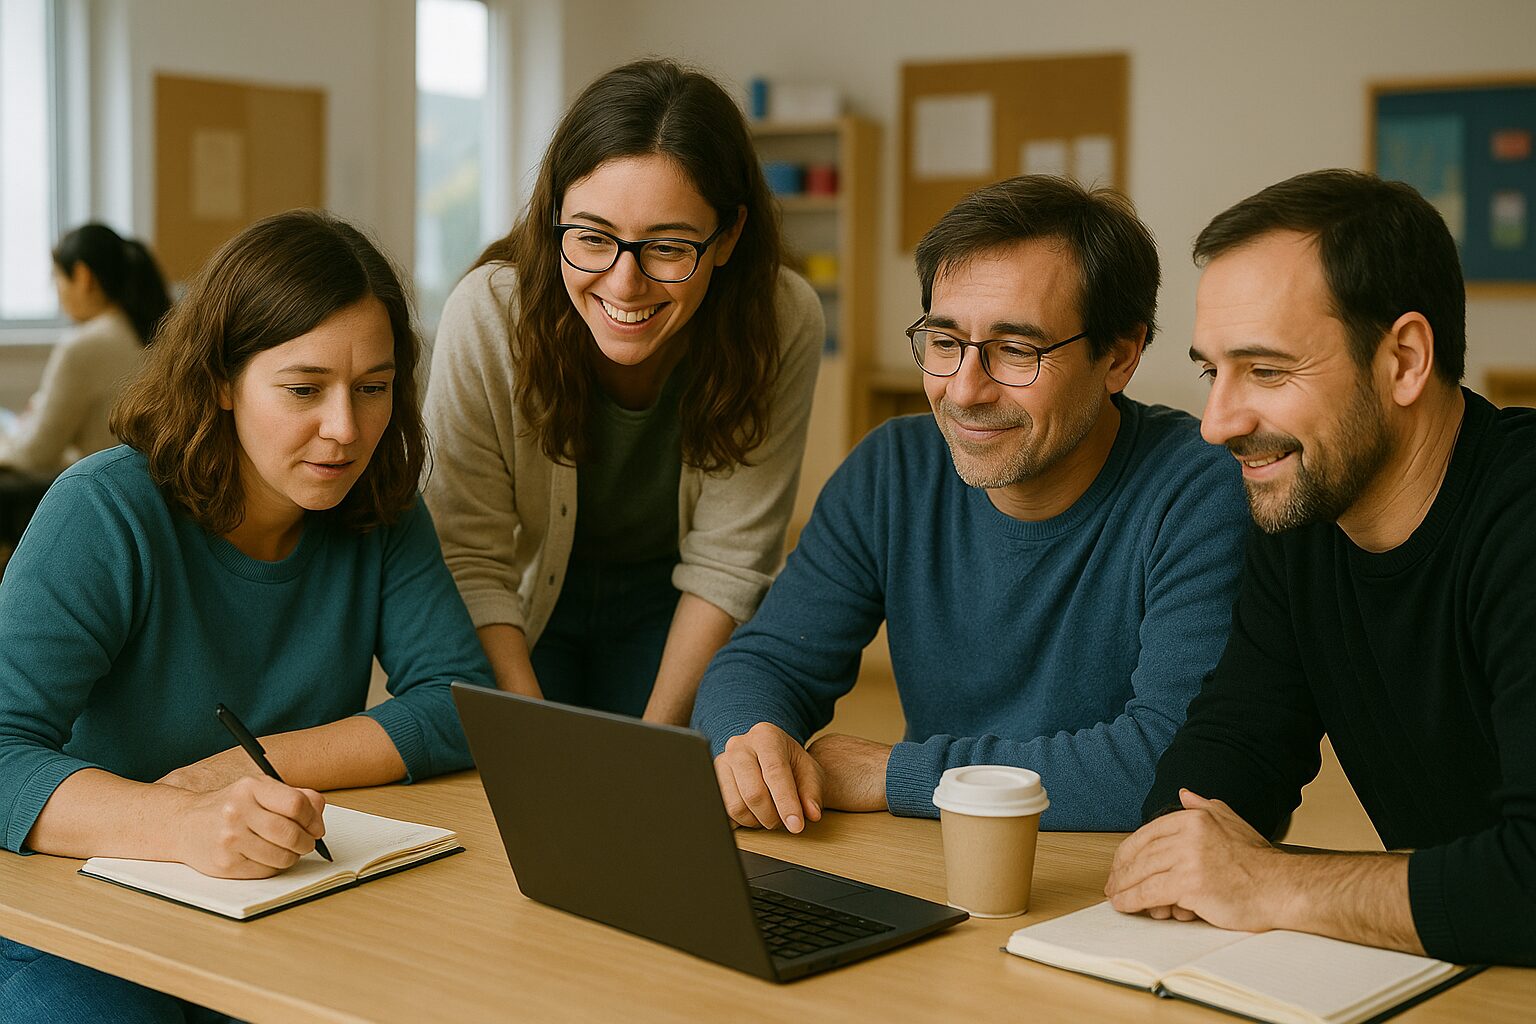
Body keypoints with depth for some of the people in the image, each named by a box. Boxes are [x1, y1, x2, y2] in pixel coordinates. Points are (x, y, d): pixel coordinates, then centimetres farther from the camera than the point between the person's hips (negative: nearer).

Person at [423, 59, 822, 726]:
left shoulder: (783, 325, -25)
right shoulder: (487, 315, -28)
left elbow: (726, 562, -17)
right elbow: (470, 558, -21)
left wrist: (655, 740, -22)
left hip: (667, 607, 1)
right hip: (525, 602, -1)